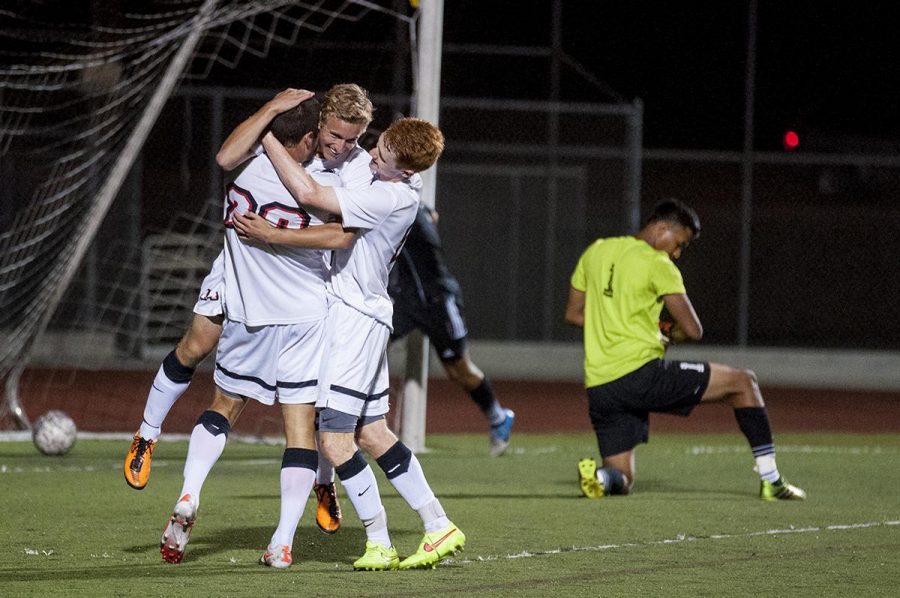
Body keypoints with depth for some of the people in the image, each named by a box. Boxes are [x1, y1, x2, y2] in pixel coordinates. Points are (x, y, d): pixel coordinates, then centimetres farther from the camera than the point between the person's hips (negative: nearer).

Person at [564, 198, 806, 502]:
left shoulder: (595, 252, 15)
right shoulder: (657, 264, -4)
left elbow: (573, 314, 24)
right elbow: (693, 330, -5)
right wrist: (670, 335, 16)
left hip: (598, 387, 6)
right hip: (641, 372, -6)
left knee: (620, 483, 17)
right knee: (743, 382, 10)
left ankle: (599, 475, -19)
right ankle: (771, 480, 6)